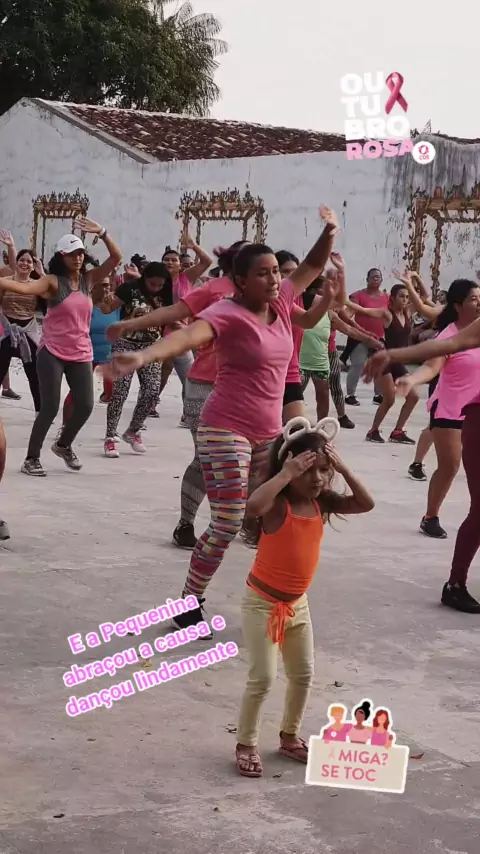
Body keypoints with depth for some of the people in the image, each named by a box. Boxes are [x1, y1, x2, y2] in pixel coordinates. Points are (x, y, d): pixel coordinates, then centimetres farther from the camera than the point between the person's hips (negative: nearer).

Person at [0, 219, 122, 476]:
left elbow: (116, 258, -1)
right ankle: (31, 458, 7)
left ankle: (63, 445, 31)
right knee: (50, 407, -7)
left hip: (81, 354, 5)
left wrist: (102, 232, -15)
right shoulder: (52, 281, -8)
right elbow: (23, 288, -24)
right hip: (52, 353, -5)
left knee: (85, 406, 3)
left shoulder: (89, 279, 5)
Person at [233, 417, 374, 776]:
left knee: (303, 675, 14)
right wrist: (287, 473, -38)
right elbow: (253, 505, -45)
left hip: (297, 603, 7)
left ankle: (290, 736, 33)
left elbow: (366, 504, -5)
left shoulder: (321, 503, -2)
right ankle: (246, 745, 10)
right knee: (263, 677, -7)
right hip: (263, 602, -7)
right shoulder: (277, 504, -22)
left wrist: (344, 469, -15)